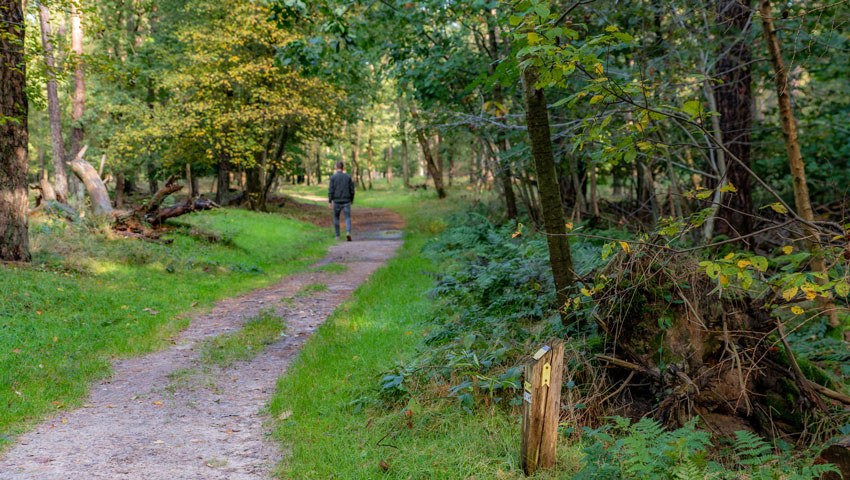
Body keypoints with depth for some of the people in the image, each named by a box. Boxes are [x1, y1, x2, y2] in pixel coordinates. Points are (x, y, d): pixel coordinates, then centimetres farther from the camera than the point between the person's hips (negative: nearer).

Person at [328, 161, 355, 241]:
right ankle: (348, 232, -24)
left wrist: (330, 202, -5)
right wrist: (352, 199, 17)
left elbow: (331, 190, -9)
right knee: (348, 218, 1)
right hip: (346, 201, 0)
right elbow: (352, 189, 2)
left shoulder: (333, 177, -4)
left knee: (336, 217, 17)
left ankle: (337, 236, 19)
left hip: (336, 201, 0)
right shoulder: (348, 177, 2)